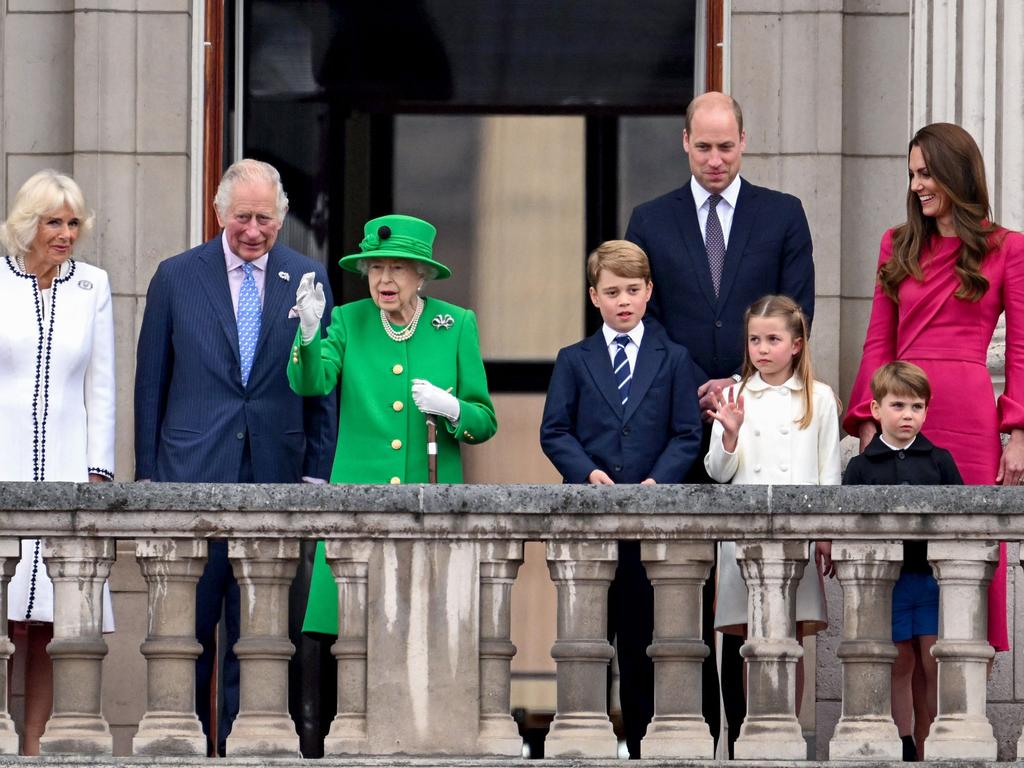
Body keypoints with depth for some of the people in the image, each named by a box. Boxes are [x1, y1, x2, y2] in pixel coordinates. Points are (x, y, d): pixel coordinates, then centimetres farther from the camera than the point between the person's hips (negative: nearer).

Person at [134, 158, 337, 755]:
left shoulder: (308, 280, 6)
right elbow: (151, 384, 6)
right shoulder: (177, 278, 4)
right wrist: (148, 474, 3)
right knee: (188, 624, 0)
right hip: (193, 475, -1)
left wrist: (318, 474, 3)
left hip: (275, 476, 1)